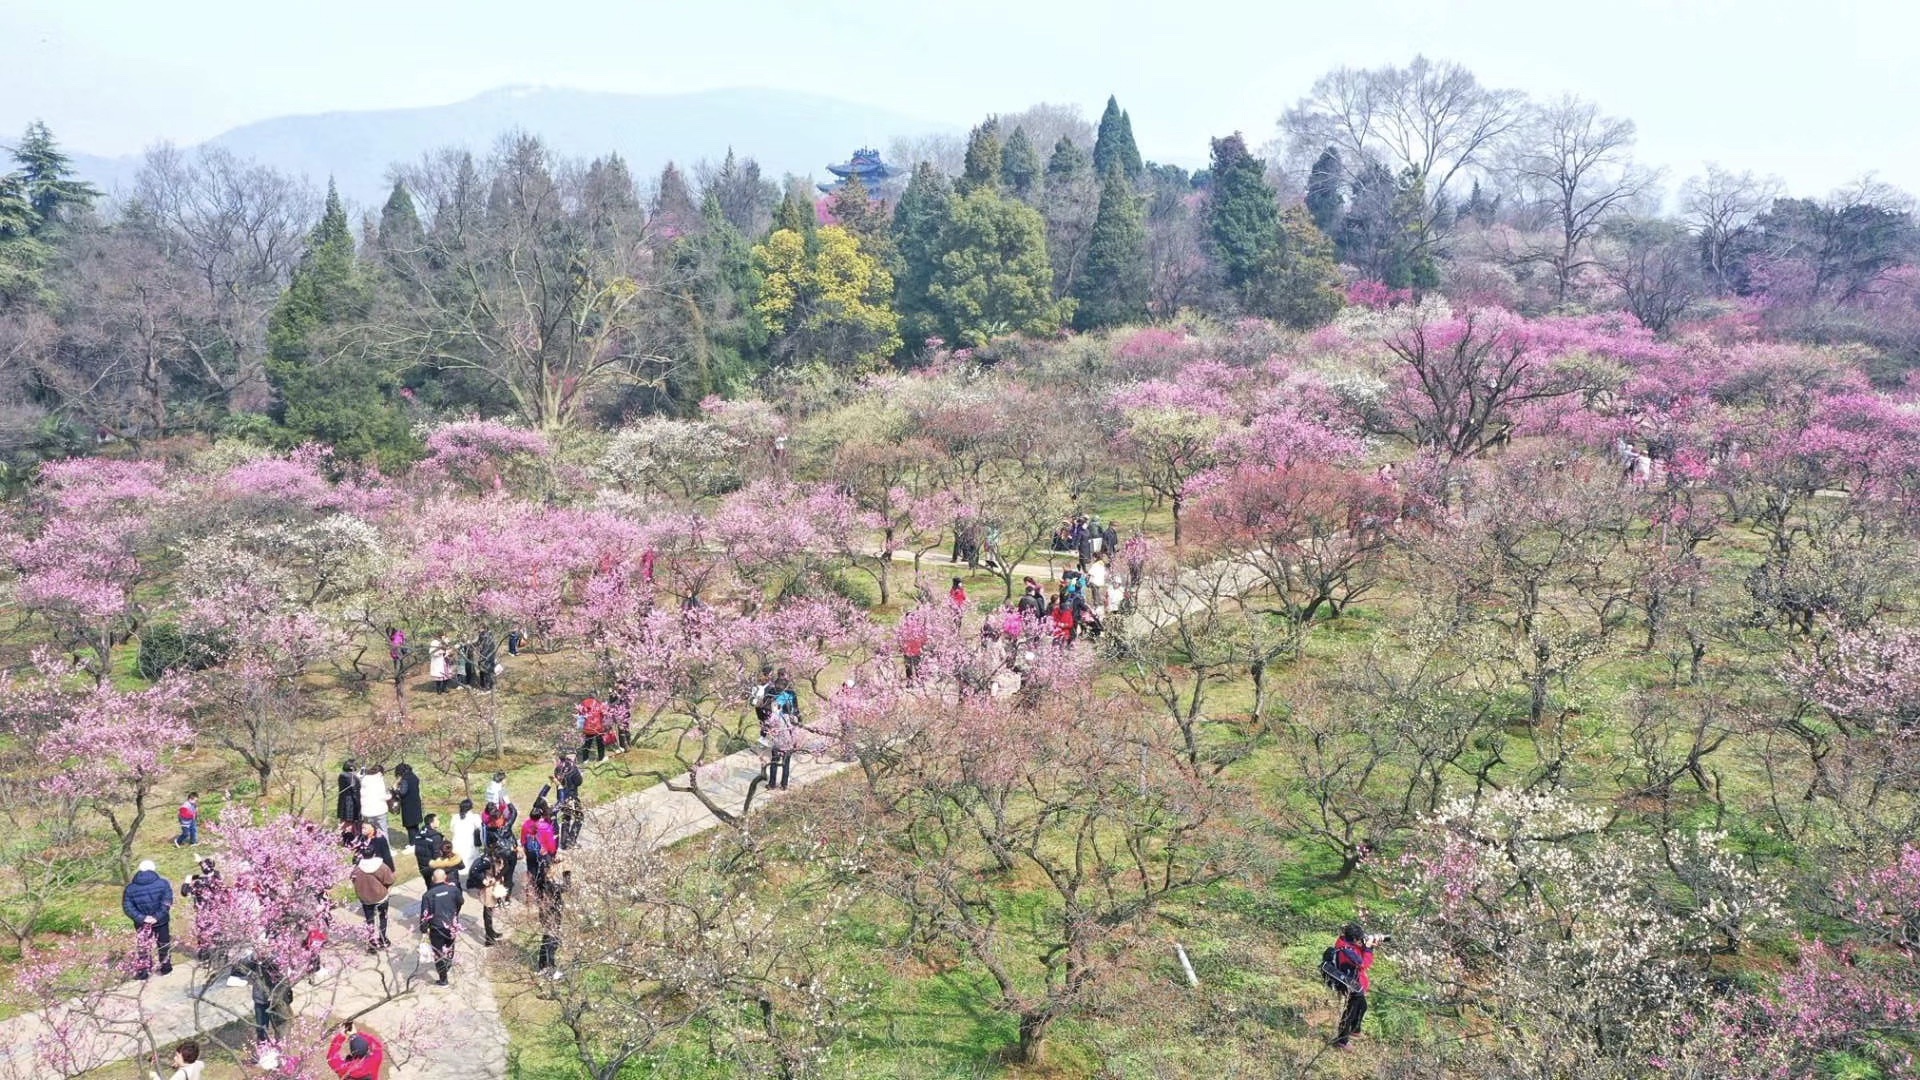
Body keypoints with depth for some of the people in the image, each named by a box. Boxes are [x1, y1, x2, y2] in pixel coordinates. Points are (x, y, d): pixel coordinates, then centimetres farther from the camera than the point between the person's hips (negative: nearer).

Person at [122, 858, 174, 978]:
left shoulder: (130, 888, -6)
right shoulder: (163, 883, -13)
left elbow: (127, 907, -11)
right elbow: (167, 903, -20)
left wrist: (142, 918, -13)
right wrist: (158, 916, -17)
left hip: (142, 923, 1)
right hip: (161, 922, -1)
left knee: (143, 946, 17)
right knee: (164, 945, 17)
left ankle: (141, 971, 21)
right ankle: (166, 968, 28)